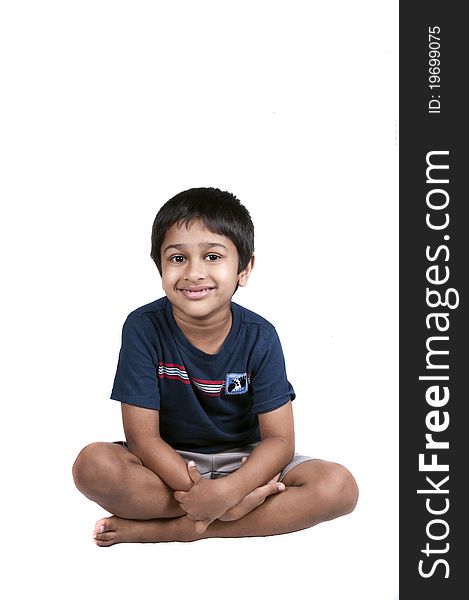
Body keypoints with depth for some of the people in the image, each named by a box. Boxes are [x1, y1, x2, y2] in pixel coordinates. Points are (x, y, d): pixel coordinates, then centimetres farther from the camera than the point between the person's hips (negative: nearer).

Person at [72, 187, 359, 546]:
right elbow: (143, 437, -17)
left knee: (339, 486, -23)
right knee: (93, 464, -32)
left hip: (241, 463, 2)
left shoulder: (259, 337, -12)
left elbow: (279, 439, -13)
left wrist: (226, 490, -31)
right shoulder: (143, 328, -16)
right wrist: (210, 496, -28)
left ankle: (170, 529, -24)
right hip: (168, 464, -1)